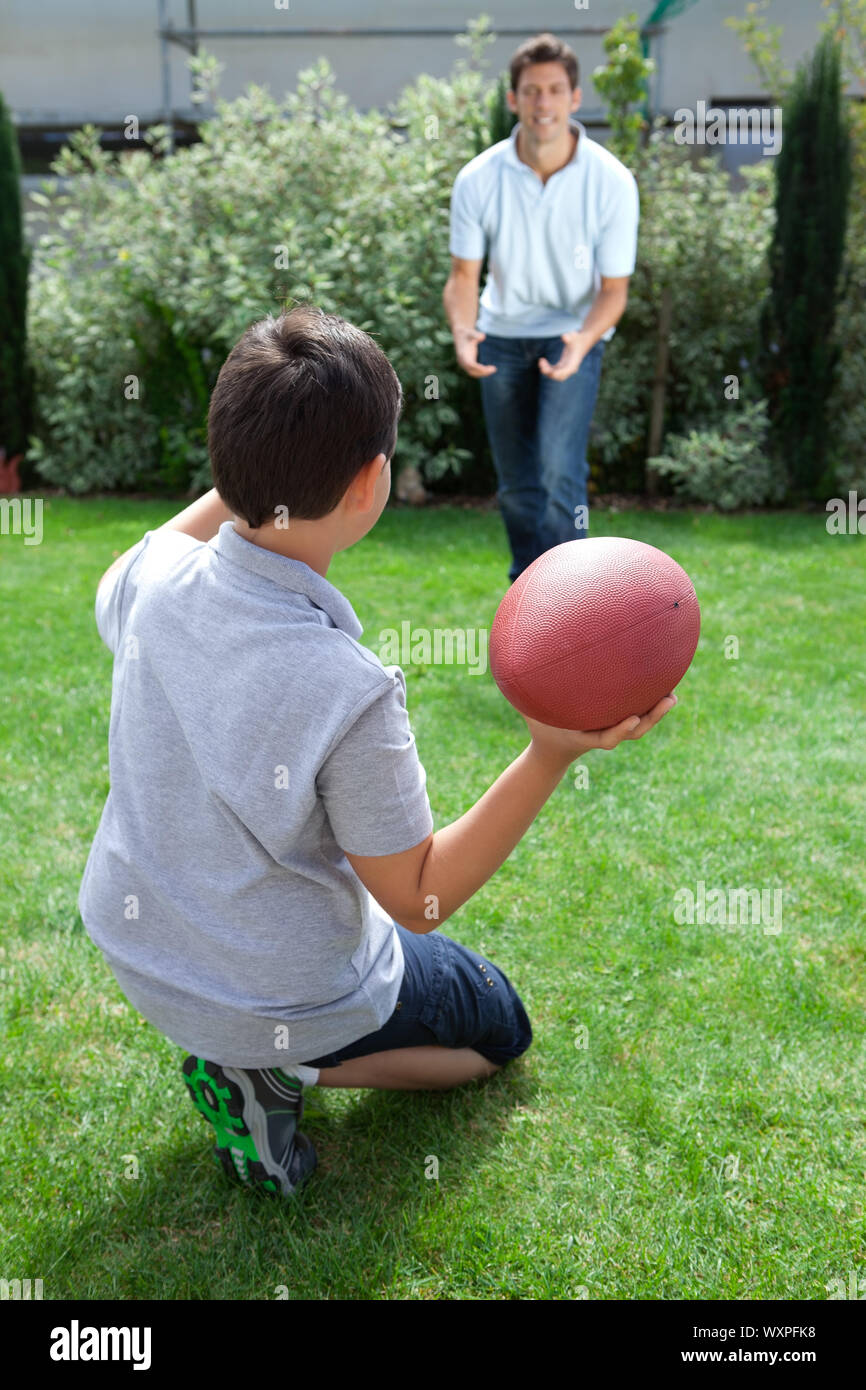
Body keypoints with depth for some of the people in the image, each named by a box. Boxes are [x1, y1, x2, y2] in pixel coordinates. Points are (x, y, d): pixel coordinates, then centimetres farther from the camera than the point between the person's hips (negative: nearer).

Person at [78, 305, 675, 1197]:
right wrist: (551, 756, -31)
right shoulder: (348, 692, -36)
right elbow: (417, 900, -21)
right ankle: (273, 1069, 1)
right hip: (280, 996, -6)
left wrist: (236, 487, 7)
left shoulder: (155, 581, -19)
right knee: (500, 1029, 21)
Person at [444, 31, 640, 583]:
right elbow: (464, 274, -6)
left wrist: (582, 341, -31)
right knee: (516, 486, 9)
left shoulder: (612, 181, -17)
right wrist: (463, 332, -28)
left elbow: (613, 287, -11)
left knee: (560, 471, -21)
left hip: (575, 333, -2)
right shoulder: (478, 179, -14)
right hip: (502, 335, 2)